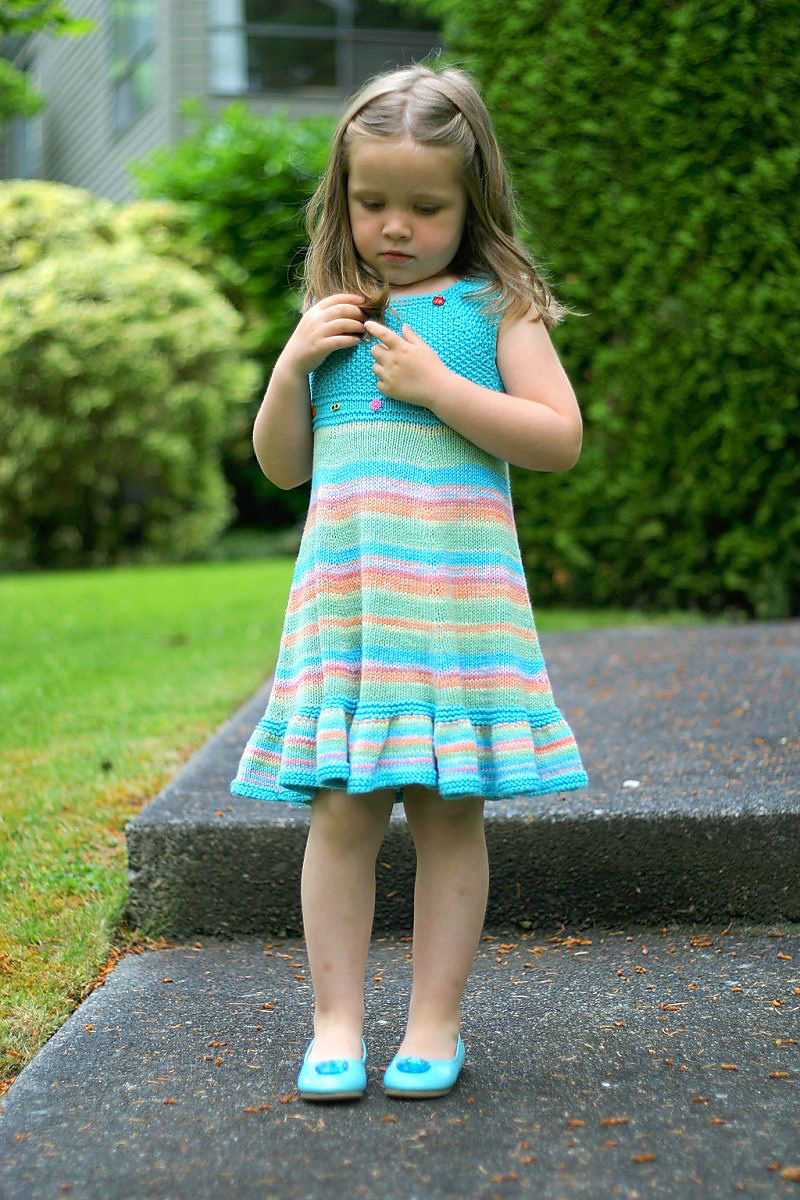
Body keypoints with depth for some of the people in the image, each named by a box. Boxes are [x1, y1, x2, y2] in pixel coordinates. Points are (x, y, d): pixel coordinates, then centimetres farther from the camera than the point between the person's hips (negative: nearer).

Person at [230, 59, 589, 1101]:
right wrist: (293, 363, 2)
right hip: (344, 585, 3)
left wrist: (437, 386, -11)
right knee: (341, 811, 0)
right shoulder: (335, 316, 16)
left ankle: (435, 1025, 13)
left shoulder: (494, 305, 4)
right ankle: (336, 1025, 9)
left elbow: (561, 438, -4)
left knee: (448, 812, 1)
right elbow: (280, 464, 18)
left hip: (456, 588, -3)